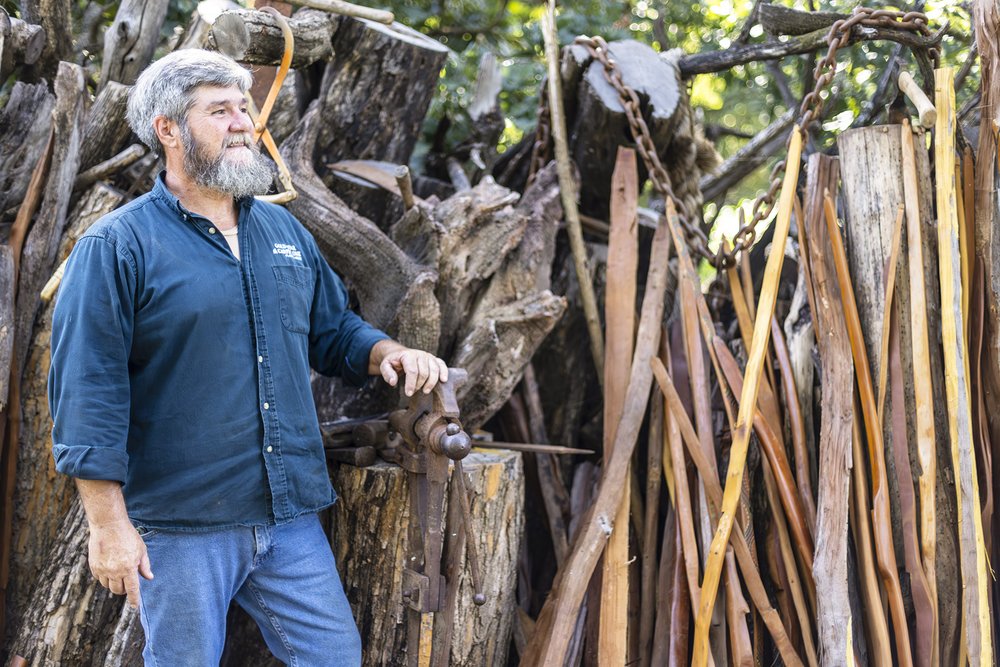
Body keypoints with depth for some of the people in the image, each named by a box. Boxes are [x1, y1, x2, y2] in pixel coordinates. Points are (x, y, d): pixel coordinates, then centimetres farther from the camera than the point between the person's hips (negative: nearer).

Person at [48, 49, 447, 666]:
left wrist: (384, 352, 0)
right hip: (180, 528, -5)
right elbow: (87, 389, -12)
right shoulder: (118, 247, -8)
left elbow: (331, 329, 23)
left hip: (291, 516, 5)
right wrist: (109, 524, -16)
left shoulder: (285, 231, 12)